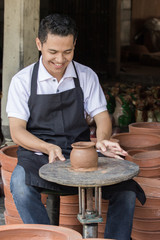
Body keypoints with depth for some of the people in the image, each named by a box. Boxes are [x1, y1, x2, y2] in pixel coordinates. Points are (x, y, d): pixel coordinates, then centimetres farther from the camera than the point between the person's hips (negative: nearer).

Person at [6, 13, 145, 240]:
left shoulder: (86, 76, 6)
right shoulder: (22, 81, -1)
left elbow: (101, 115, 5)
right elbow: (17, 131, -5)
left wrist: (102, 139, -20)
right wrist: (48, 148, -25)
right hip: (38, 154, -2)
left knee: (126, 188, -23)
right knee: (21, 186, -37)